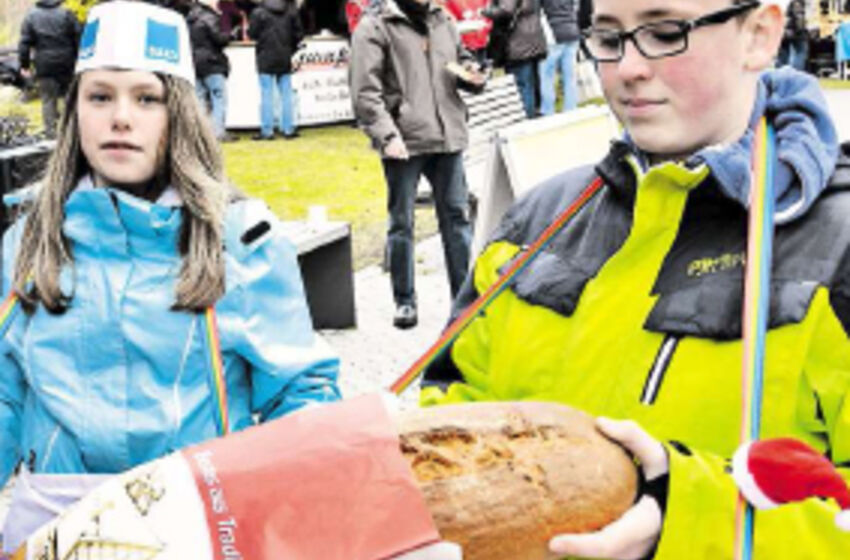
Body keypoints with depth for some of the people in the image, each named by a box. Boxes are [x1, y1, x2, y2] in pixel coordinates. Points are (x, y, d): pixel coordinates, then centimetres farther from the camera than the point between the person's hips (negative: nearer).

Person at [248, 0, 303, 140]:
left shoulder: (259, 12, -10)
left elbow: (252, 33, -8)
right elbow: (298, 34, 2)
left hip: (266, 59, -3)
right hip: (285, 59, 3)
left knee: (267, 96, 0)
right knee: (286, 94, 9)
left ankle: (267, 131, -1)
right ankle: (288, 129, 10)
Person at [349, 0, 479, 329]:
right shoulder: (374, 28, -4)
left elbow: (461, 57, 28)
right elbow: (365, 91, -11)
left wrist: (472, 72, 4)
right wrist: (386, 134, -21)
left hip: (447, 136, 5)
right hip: (404, 142, -5)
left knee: (457, 217, 10)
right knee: (401, 224, 6)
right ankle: (404, 301, 18)